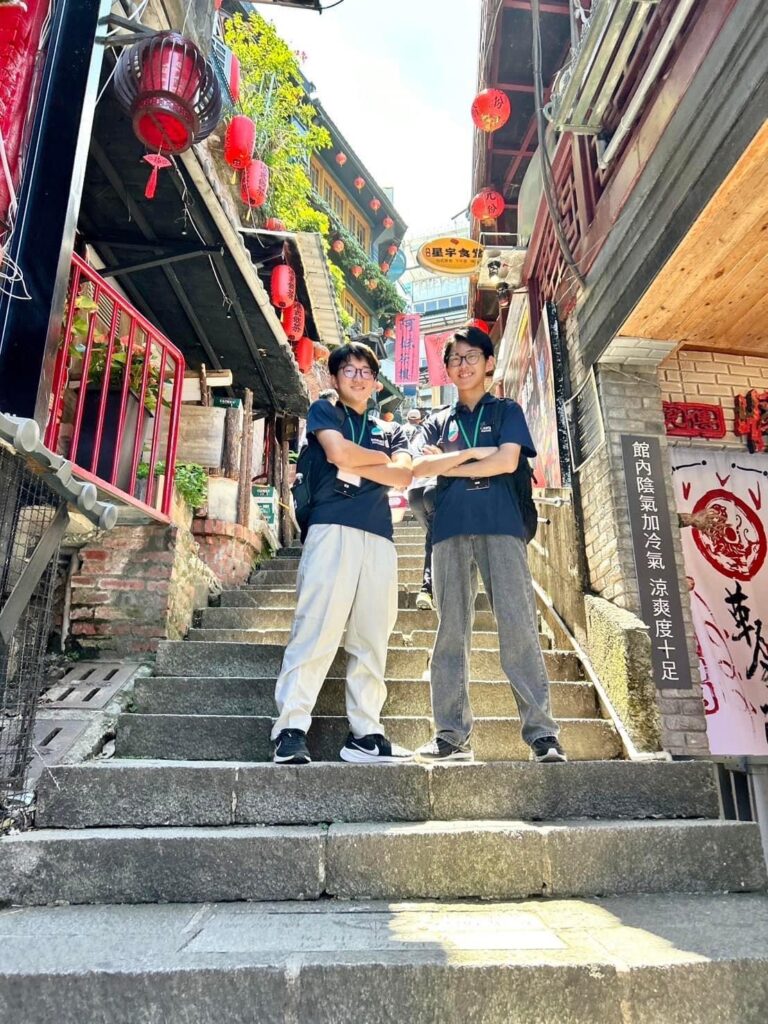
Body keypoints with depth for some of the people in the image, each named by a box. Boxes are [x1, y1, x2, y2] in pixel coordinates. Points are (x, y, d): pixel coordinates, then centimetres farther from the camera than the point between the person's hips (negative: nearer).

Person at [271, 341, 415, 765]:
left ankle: (365, 733, 5)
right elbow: (338, 452, -4)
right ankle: (291, 729, -9)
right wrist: (383, 458, 10)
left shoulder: (391, 430, 26)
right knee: (316, 630, -12)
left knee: (371, 640, 1)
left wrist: (353, 464, -2)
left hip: (379, 538, 4)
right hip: (332, 529, -4)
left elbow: (404, 476, 7)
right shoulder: (323, 411, 18)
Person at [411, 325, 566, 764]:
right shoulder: (439, 421, 23)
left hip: (500, 524, -2)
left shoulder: (506, 410, 17)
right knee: (452, 631, -2)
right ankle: (453, 734, 1)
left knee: (518, 625, -11)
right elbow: (419, 468, 6)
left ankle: (542, 732, -8)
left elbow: (507, 461, -1)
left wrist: (446, 465, 4)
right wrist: (472, 452, -2)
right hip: (451, 529, 3)